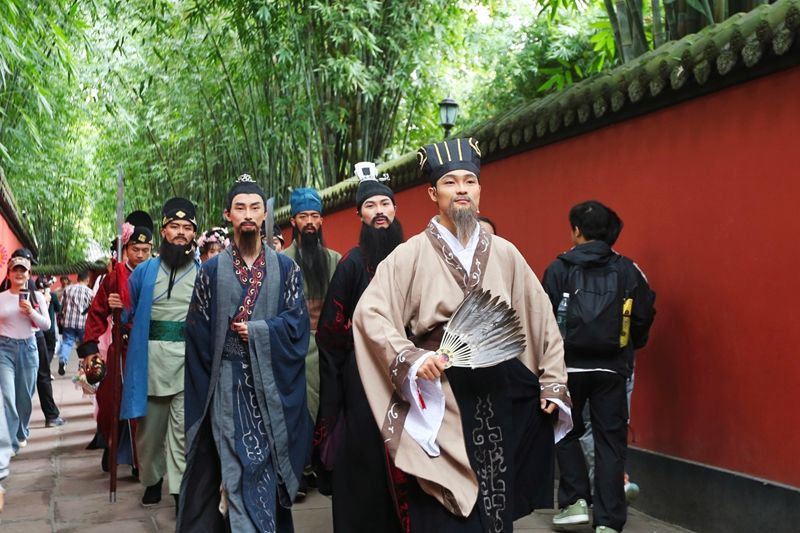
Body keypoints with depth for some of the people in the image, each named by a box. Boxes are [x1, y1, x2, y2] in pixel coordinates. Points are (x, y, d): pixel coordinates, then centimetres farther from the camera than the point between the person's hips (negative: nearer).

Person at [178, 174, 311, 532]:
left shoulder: (286, 269, 7)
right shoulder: (212, 270, 5)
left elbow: (297, 322, 0)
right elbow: (198, 334, 3)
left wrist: (256, 332, -11)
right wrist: (207, 389, -1)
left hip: (272, 384, 1)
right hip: (227, 384, -1)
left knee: (270, 466, 5)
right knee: (236, 468, -3)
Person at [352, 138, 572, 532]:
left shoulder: (504, 254, 7)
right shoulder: (412, 254, -3)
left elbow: (541, 318, 11)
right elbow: (369, 313, -10)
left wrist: (552, 383, 7)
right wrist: (411, 359, -22)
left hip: (498, 399, 3)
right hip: (437, 402, -3)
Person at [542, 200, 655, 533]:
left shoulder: (559, 269, -4)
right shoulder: (628, 270, 1)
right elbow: (644, 316, 0)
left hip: (569, 364, -1)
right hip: (611, 368, 1)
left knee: (566, 432, 19)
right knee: (610, 441, 7)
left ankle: (576, 501, 12)